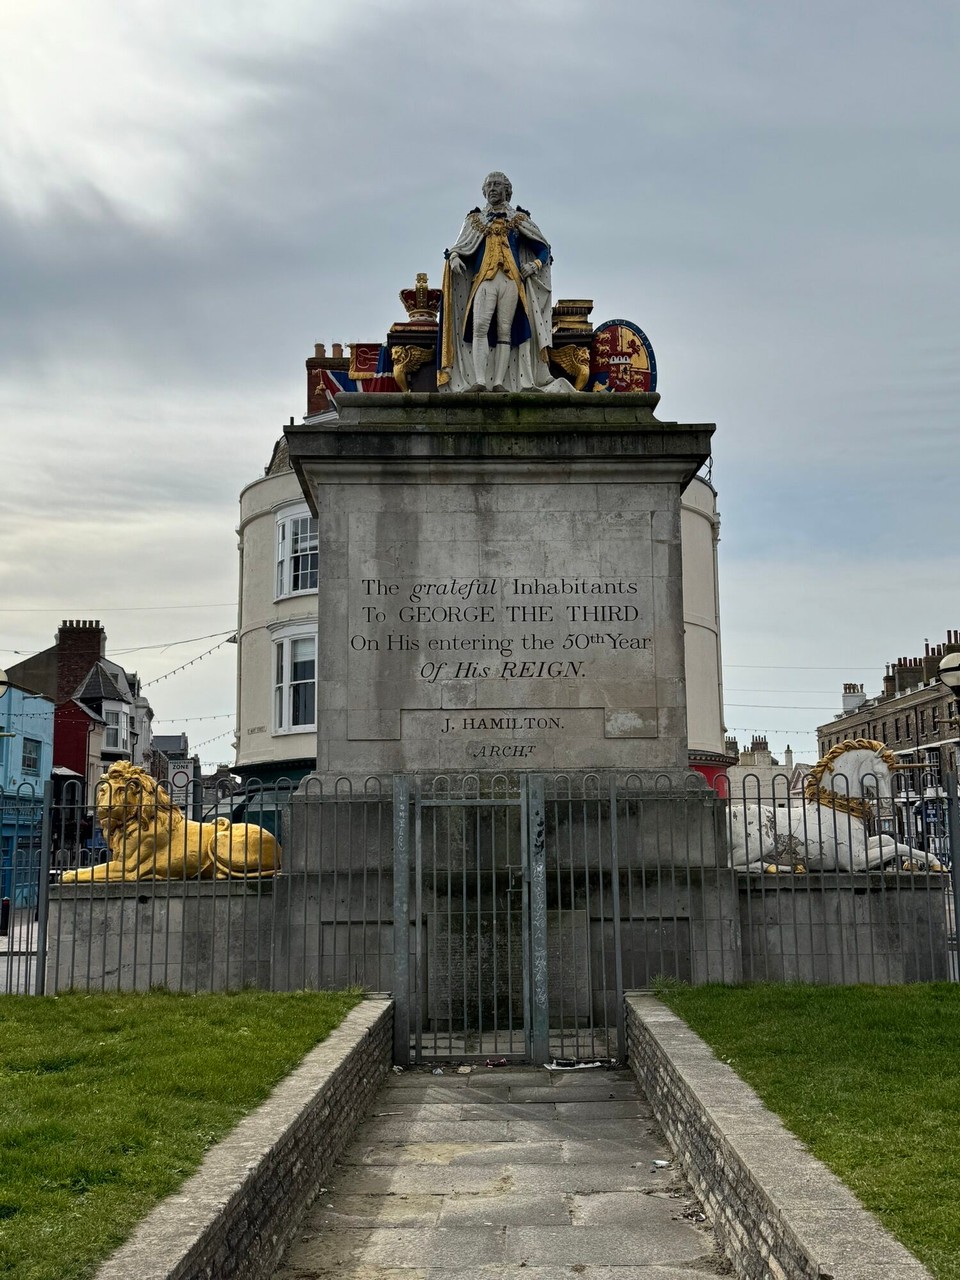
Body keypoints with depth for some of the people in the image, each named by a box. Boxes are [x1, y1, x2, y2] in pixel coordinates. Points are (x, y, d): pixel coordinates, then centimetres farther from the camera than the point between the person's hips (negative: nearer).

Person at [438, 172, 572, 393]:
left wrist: (534, 264, -5)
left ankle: (499, 383, -11)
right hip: (484, 279, 0)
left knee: (505, 331, -6)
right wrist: (453, 257, -7)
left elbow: (543, 249, 15)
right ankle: (479, 381, -28)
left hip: (511, 281, 0)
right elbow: (459, 248, 16)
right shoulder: (474, 219, 21)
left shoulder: (519, 219, 18)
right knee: (480, 327, -19)